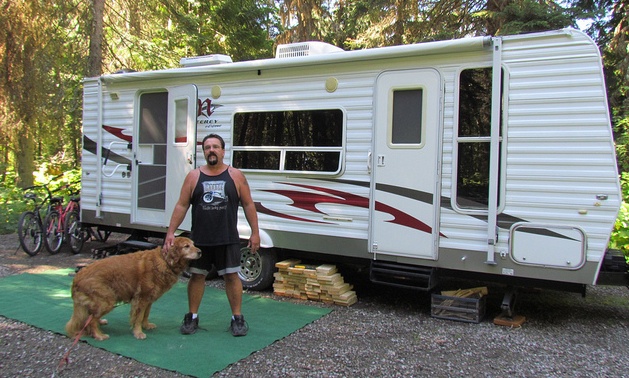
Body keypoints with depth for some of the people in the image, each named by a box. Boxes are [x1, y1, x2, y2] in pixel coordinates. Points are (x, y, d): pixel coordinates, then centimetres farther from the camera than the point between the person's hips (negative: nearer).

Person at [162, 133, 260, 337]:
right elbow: (181, 206, 4)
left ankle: (237, 318, 14)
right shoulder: (193, 176, 4)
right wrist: (170, 232, -2)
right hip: (199, 239, 1)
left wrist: (255, 232, 0)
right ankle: (192, 316, 24)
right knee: (196, 275, 10)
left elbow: (248, 205, 4)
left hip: (228, 239, -1)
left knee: (232, 276, 2)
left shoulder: (236, 176, 2)